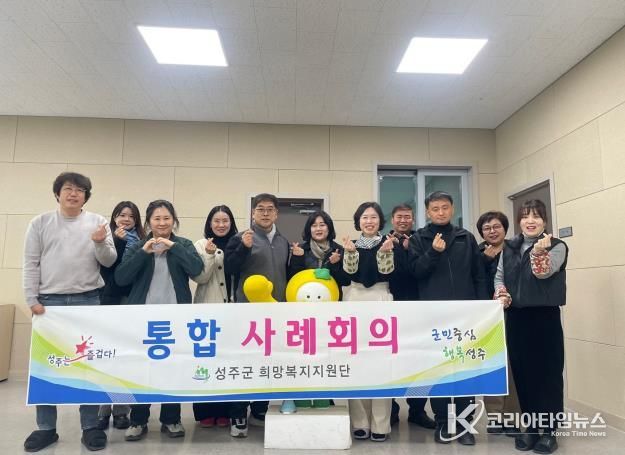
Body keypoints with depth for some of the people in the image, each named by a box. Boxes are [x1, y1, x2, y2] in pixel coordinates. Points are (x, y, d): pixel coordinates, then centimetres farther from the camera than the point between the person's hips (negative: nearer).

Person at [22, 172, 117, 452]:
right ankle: (46, 428, 21)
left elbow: (109, 262, 2)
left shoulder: (97, 222, 4)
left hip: (88, 301, 0)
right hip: (49, 301, 1)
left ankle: (90, 427, 15)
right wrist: (32, 300, -3)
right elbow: (31, 264, 3)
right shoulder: (40, 223, 5)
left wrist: (99, 243, -18)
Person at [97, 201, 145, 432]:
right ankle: (102, 410, 13)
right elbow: (107, 266, -9)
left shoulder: (140, 242, 10)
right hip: (109, 300, -1)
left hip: (131, 302, 1)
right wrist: (118, 241, -14)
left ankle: (121, 410, 13)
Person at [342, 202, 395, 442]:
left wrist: (386, 252, -21)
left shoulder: (388, 242, 6)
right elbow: (349, 273, -2)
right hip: (354, 301, 2)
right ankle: (360, 422, 12)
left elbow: (387, 271, -6)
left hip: (380, 301, -2)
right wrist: (350, 252, -17)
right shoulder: (351, 243, 11)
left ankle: (380, 424, 5)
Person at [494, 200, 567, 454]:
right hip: (516, 316, 4)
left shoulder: (557, 246, -3)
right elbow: (499, 276, 12)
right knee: (521, 372, 9)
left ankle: (548, 430, 15)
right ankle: (531, 426, 23)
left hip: (545, 316, -4)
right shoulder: (509, 248, 10)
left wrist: (539, 251, -36)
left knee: (547, 372, 2)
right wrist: (501, 293, -8)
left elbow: (544, 272, -18)